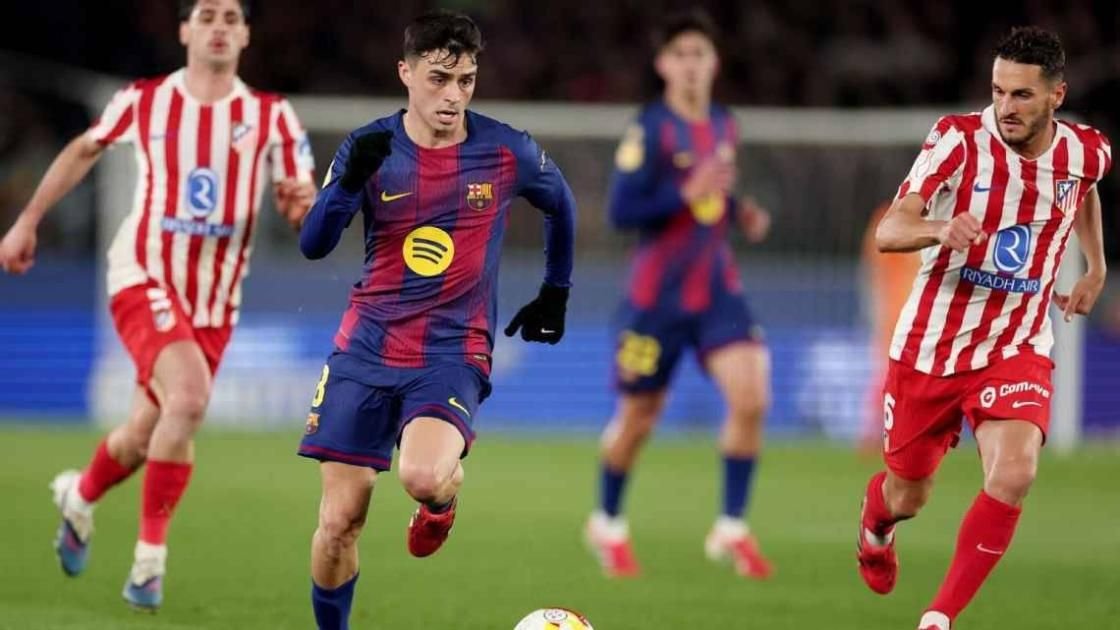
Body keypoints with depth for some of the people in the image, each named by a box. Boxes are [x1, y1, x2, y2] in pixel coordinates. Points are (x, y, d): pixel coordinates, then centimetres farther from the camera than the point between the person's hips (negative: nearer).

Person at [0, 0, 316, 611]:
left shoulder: (271, 117, -2)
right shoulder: (143, 101, -2)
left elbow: (304, 209, -1)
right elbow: (84, 150, 15)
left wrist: (301, 202, -25)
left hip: (215, 299, 3)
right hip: (144, 278, -3)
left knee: (145, 435, 9)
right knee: (188, 398, -27)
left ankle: (79, 495, 44)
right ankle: (150, 555, -13)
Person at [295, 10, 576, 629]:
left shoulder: (508, 153, -4)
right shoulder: (371, 148, -3)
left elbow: (560, 204, 18)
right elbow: (312, 245, -14)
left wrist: (555, 293, 23)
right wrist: (350, 180, -31)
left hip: (452, 355, -2)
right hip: (366, 351, 2)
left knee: (422, 477, -29)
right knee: (339, 521, -3)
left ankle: (441, 500, 9)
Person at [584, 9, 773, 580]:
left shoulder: (724, 126, 8)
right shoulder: (650, 130, -12)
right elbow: (621, 211, -18)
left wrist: (740, 212, 5)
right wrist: (688, 194, -27)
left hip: (718, 290, 5)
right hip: (658, 294, -5)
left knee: (750, 398, -15)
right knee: (638, 419, 7)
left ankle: (731, 529, -3)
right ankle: (607, 524, 32)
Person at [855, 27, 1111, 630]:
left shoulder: (1086, 152, -5)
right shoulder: (959, 139, -17)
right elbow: (888, 231, -25)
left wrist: (1096, 268, 20)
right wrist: (941, 229, -45)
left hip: (1018, 348, 1)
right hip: (929, 346, -1)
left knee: (1014, 474, -26)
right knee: (907, 495, 14)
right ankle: (875, 521, 54)